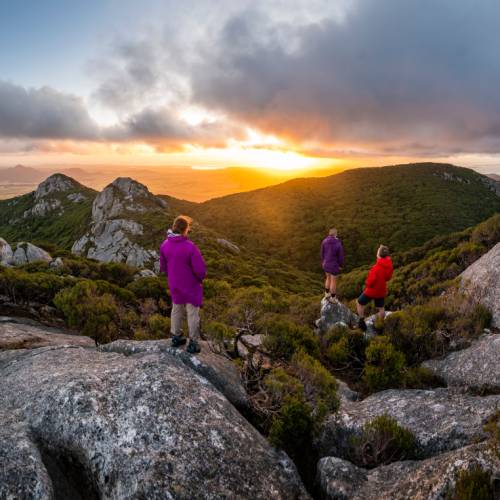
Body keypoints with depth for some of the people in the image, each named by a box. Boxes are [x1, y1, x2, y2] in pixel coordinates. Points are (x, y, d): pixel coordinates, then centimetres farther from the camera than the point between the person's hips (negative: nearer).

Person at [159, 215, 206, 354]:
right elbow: (200, 269, -25)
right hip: (191, 285, -5)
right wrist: (200, 278, -2)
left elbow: (163, 266, 2)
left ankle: (176, 337, 37)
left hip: (174, 285, 5)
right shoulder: (190, 247, -29)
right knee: (192, 313, 11)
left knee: (176, 310, 23)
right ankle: (193, 343, 21)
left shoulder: (165, 245, -11)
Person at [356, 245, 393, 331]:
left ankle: (362, 322, 16)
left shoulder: (377, 267, -31)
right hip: (382, 291, 7)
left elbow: (371, 280, -27)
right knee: (381, 308, 20)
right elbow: (388, 277, 6)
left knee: (359, 303, 13)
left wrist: (367, 284, -8)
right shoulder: (389, 265, -8)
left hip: (372, 290, -6)